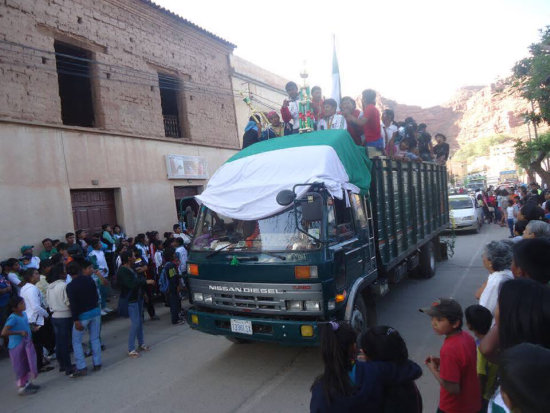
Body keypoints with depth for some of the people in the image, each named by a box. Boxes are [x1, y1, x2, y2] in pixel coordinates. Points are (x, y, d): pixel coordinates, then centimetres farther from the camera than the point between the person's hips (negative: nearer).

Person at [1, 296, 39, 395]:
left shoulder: (24, 314, 2)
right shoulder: (13, 318, -22)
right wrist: (20, 332, -26)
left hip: (26, 344, 8)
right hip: (17, 346, -8)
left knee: (28, 365, 18)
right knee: (20, 368, 4)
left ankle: (28, 383, 34)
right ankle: (21, 388, 18)